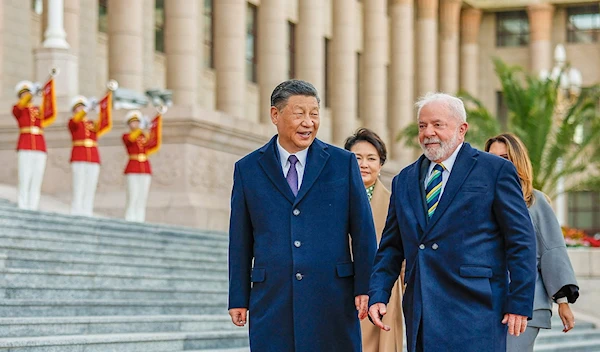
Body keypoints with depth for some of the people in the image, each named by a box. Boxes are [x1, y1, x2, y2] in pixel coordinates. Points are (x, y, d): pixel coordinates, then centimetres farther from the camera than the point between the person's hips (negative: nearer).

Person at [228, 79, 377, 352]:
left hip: (332, 298, 0)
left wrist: (365, 288, -3)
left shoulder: (343, 163, 6)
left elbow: (363, 230, 5)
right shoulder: (248, 169, 8)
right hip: (272, 303, 0)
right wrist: (238, 299, 6)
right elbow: (240, 240, 9)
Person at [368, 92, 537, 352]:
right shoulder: (404, 180, 17)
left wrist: (520, 304, -7)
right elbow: (391, 246, 18)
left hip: (473, 314, -5)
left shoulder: (496, 170, 2)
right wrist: (378, 296, 4)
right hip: (420, 313, 5)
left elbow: (521, 241, -1)